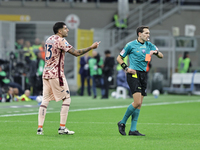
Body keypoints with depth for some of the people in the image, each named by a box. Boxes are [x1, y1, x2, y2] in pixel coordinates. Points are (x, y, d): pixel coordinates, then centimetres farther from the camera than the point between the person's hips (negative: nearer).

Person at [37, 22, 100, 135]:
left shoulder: (49, 39, 14)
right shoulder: (61, 40, -11)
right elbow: (76, 53, -15)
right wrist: (91, 47, -7)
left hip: (46, 73, 8)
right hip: (56, 74, -8)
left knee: (45, 100, 6)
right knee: (67, 99, 2)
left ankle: (40, 128, -2)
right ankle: (62, 128, -3)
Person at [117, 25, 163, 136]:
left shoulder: (149, 45, 12)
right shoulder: (131, 45, -3)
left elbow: (161, 56, 15)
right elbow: (119, 58, 4)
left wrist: (155, 52, -7)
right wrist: (126, 68, -10)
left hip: (144, 75, 6)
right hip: (134, 74, -6)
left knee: (139, 104, 3)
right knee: (137, 102, -17)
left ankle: (133, 130, 6)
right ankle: (122, 123, 0)